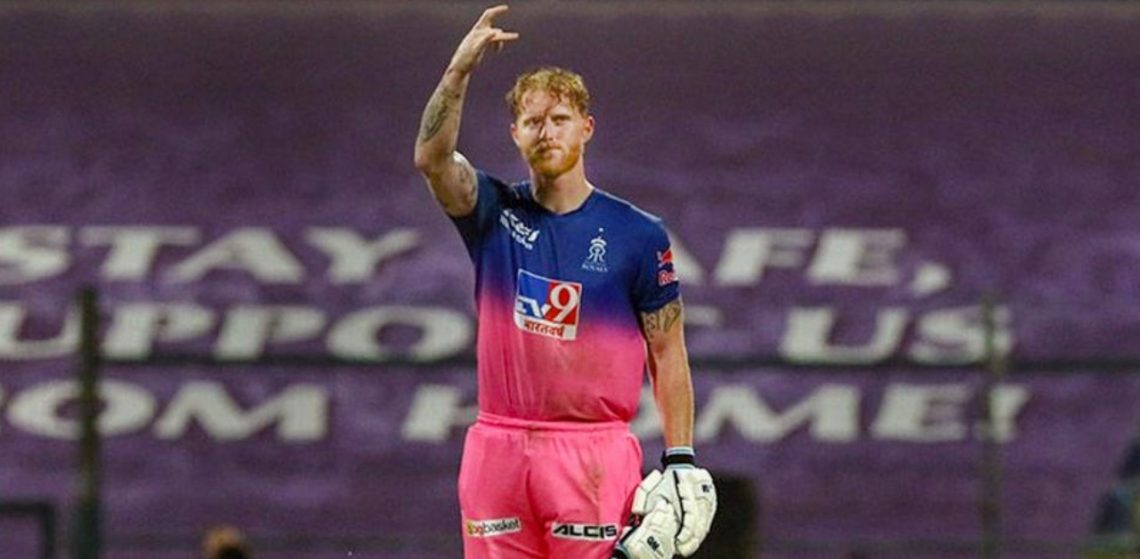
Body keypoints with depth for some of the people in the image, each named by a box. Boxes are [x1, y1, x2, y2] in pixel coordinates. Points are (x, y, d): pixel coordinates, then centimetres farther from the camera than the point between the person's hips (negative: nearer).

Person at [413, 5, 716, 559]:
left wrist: (680, 461, -4)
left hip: (594, 450, -3)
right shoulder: (495, 214, 8)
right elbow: (432, 159, -11)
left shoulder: (638, 235, 2)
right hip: (497, 447, 3)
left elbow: (667, 353, 4)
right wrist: (460, 70, -25)